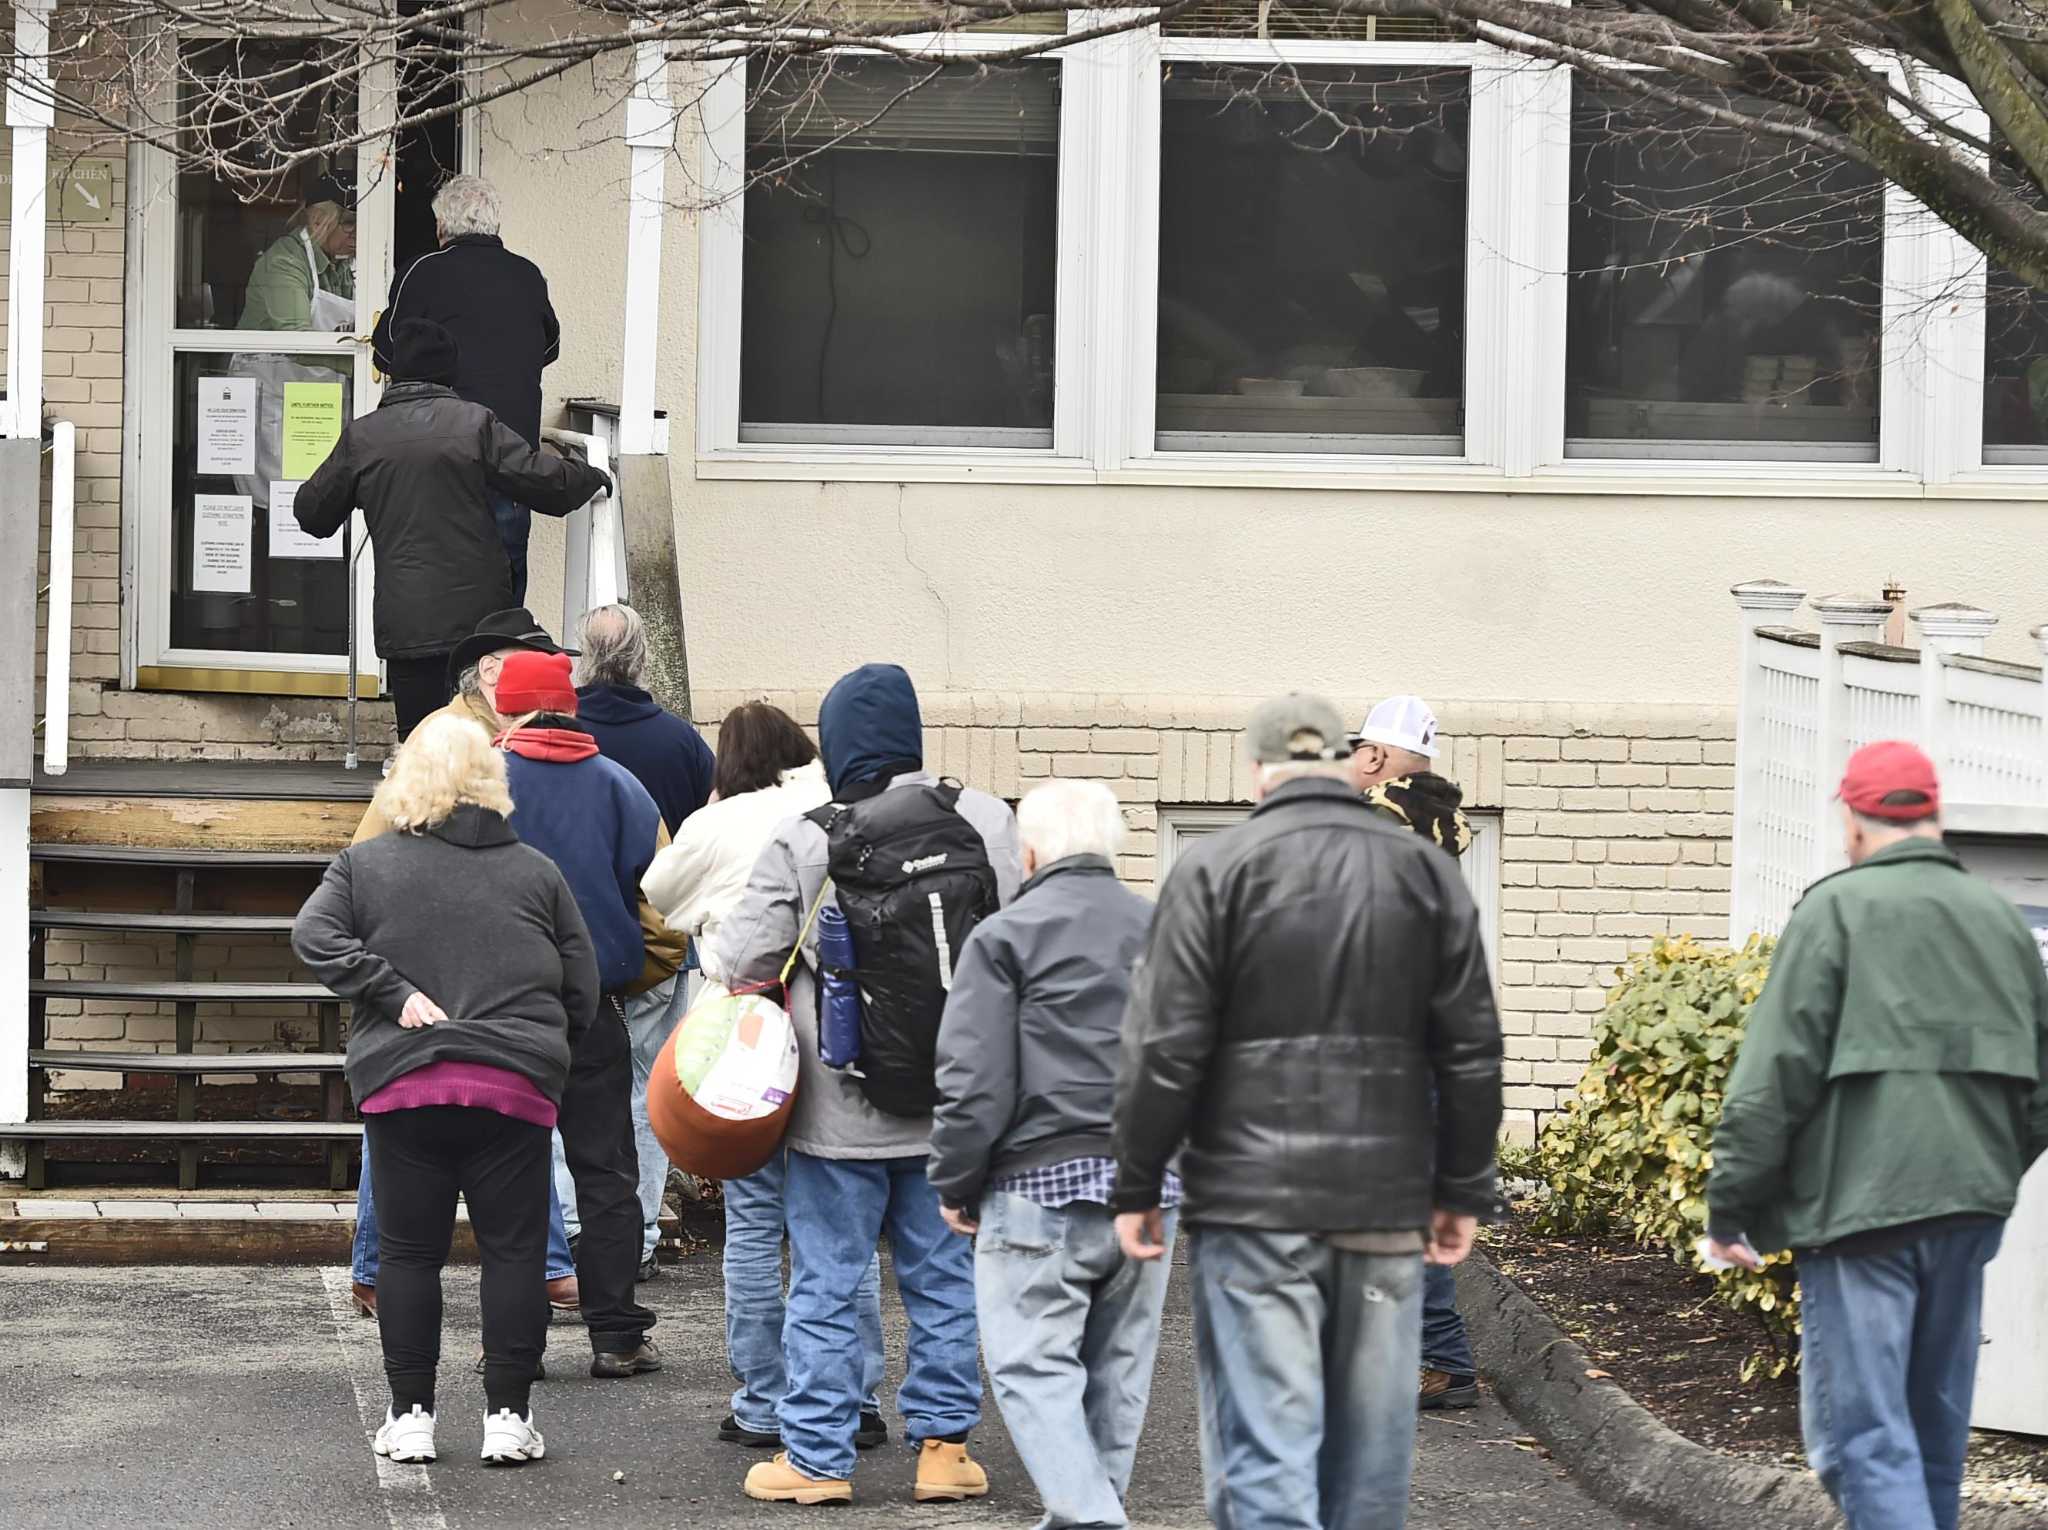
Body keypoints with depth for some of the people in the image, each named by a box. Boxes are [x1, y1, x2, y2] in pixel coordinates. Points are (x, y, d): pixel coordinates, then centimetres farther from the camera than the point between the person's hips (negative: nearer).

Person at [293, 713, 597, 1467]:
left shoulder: (365, 864, 5)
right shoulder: (535, 873, 7)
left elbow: (313, 935, -10)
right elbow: (581, 988, 8)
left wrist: (395, 994, -11)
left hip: (401, 1085, 0)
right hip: (515, 1085, 0)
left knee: (409, 1251, 9)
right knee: (513, 1250, 5)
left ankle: (410, 1416, 10)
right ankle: (508, 1416, 3)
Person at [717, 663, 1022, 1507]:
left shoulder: (803, 842, -11)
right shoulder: (986, 821, -3)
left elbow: (744, 956, -8)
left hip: (839, 1112, -2)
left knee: (826, 1284, 6)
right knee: (945, 1278, 12)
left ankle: (817, 1456, 9)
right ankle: (943, 1445, 15)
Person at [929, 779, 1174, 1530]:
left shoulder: (1006, 937, -5)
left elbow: (972, 1080, -9)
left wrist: (956, 1185, 3)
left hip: (1041, 1185, -6)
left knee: (1033, 1363, -4)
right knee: (1118, 1368, 15)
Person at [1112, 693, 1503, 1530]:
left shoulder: (1214, 870, -4)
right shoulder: (1427, 872, 7)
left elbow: (1164, 1050, -6)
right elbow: (1470, 1050, 9)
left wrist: (1137, 1188, 2)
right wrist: (1461, 1192, 16)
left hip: (1252, 1206, -3)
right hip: (1387, 1208, 3)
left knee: (1264, 1450, -5)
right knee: (1370, 1460, 11)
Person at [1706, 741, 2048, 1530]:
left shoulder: (1836, 910, -6)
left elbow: (1775, 1074, -10)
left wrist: (1730, 1206, -4)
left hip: (1859, 1204, -6)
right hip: (1970, 1207, 6)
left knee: (1863, 1435, -8)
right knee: (1936, 1428, 18)